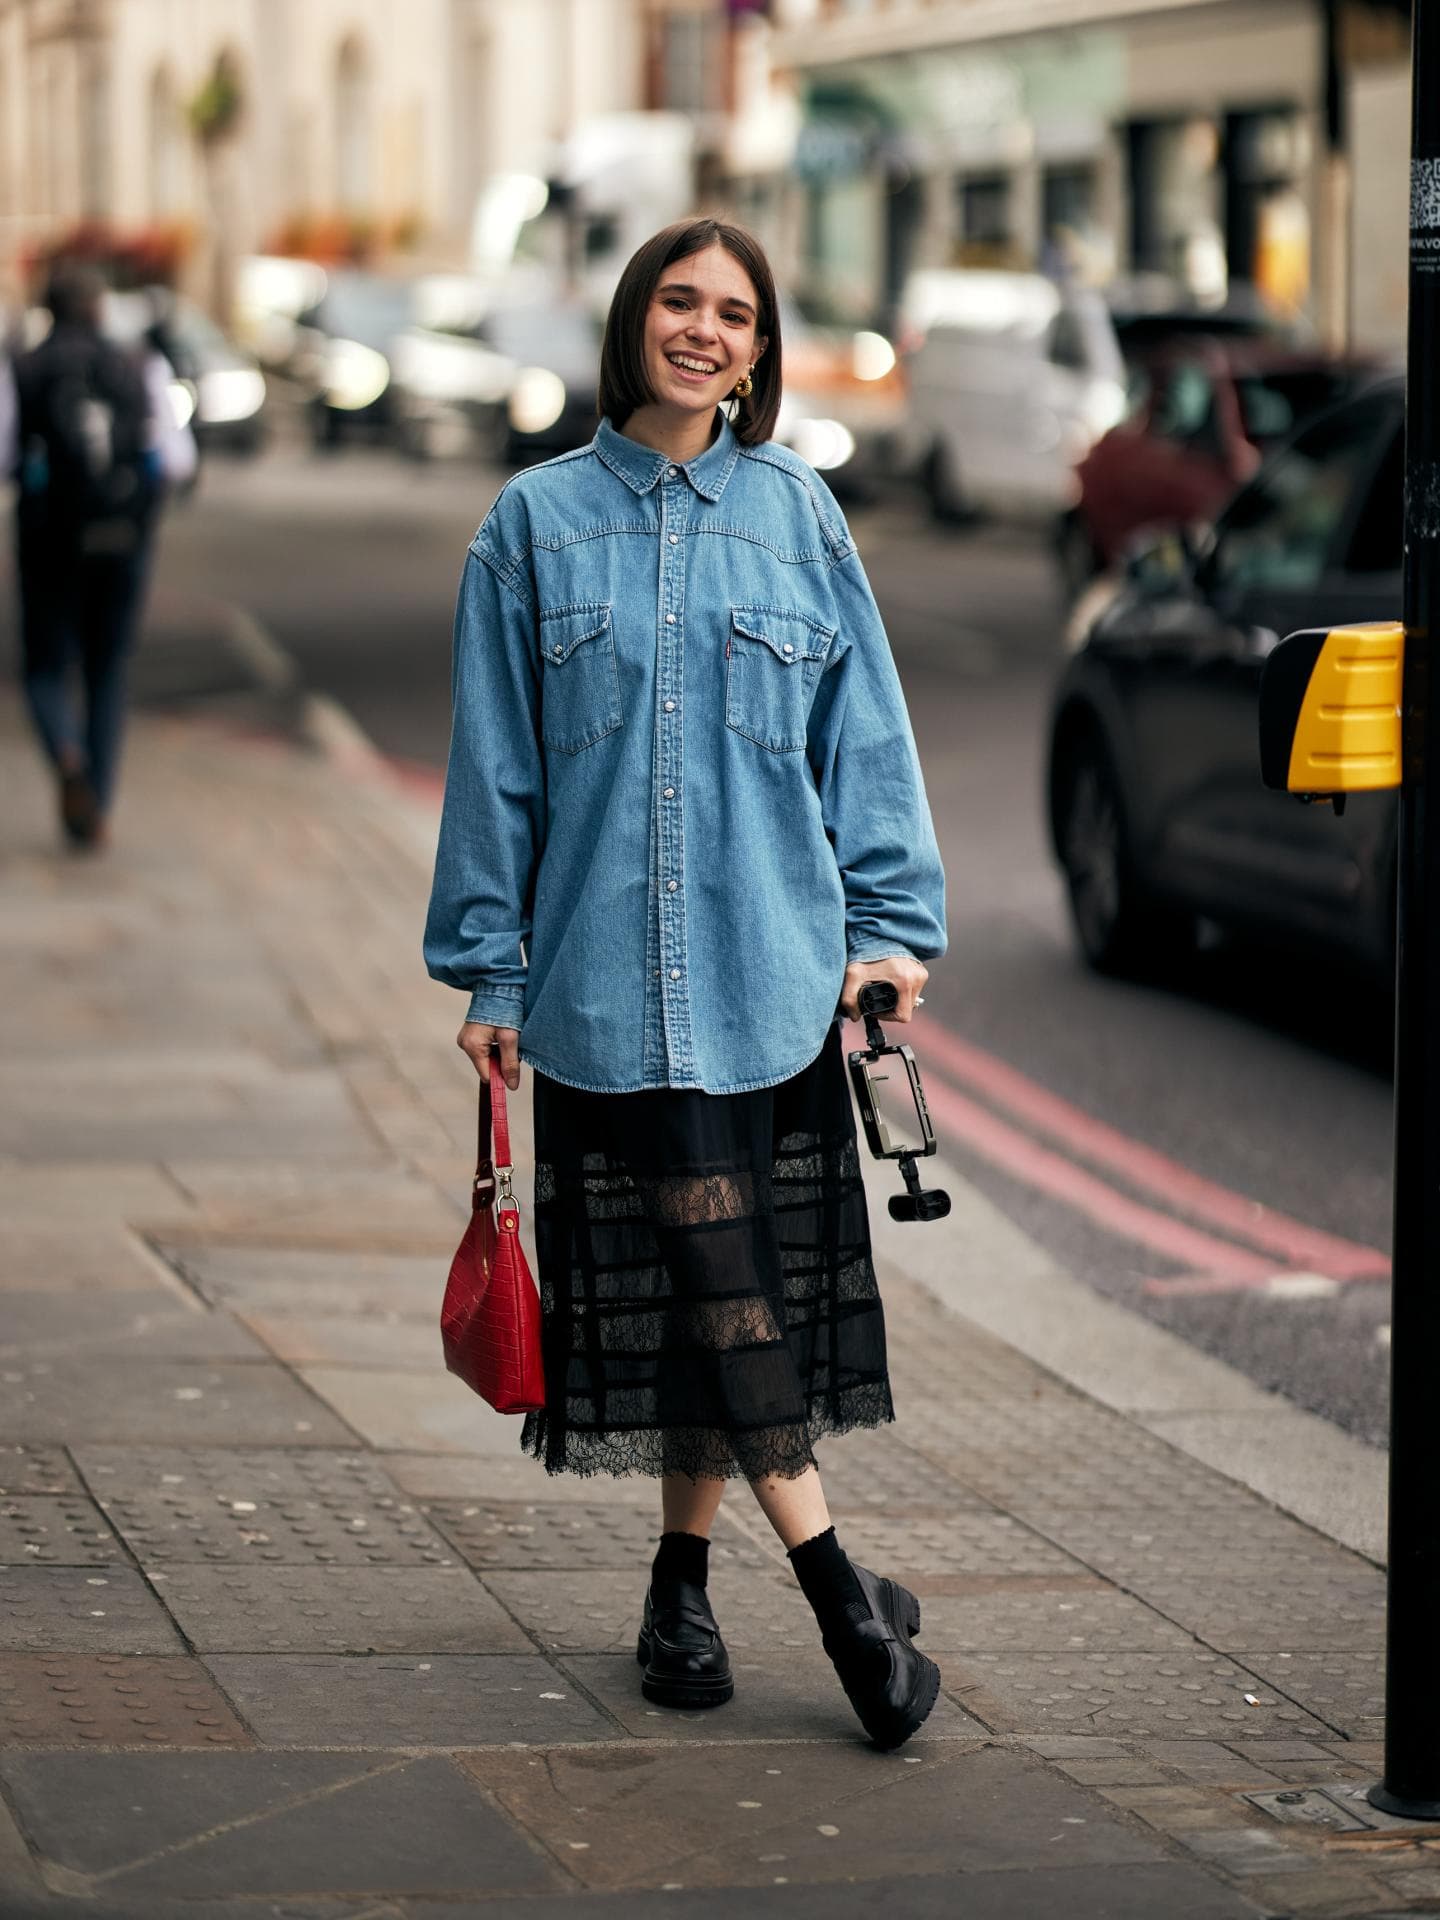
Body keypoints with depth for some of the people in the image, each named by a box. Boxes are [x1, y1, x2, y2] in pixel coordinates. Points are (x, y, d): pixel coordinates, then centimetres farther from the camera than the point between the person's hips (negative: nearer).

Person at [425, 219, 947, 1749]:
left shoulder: (796, 514, 8)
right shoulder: (539, 521, 6)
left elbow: (865, 735, 9)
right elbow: (494, 763, 7)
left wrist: (890, 922, 1)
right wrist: (488, 966, 5)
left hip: (776, 968, 1)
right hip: (607, 974, -1)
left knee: (745, 1278, 3)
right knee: (697, 1274, -5)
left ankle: (684, 1575, 17)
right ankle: (841, 1594, -2)